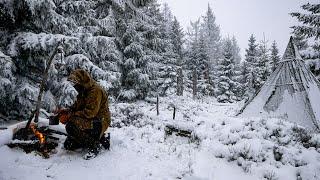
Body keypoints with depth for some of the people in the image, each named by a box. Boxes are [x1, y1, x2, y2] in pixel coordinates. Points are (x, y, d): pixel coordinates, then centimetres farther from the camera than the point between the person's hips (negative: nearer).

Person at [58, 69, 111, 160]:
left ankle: (95, 145, -13)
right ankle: (100, 139, 16)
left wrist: (70, 115, -21)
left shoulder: (96, 91, -21)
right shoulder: (83, 92, 11)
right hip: (90, 121, 10)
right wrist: (66, 111, -4)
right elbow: (76, 107, 15)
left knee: (71, 126, -29)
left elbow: (90, 113, -27)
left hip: (100, 122, -10)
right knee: (68, 145, 10)